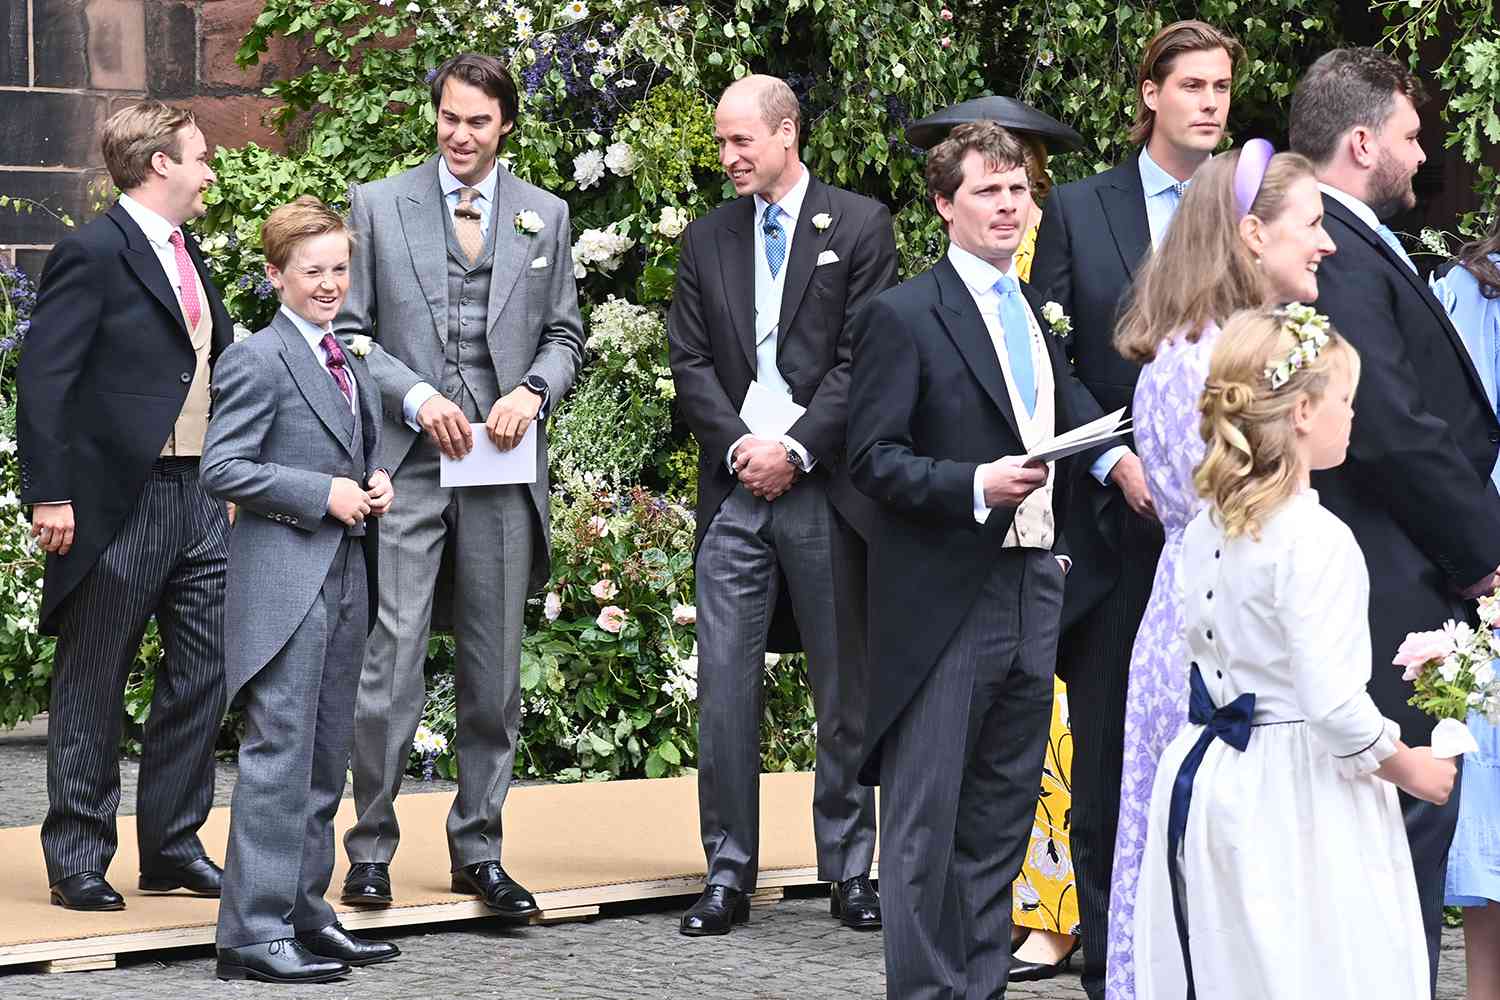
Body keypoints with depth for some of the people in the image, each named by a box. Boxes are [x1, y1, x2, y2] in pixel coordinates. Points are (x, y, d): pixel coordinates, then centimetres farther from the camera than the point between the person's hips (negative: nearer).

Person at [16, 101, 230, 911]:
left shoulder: (185, 253, 15)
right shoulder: (94, 253, -11)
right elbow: (44, 378, -15)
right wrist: (49, 495, -20)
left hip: (198, 497, 8)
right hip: (118, 505, -8)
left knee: (205, 670, 8)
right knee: (92, 689, 2)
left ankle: (173, 846, 18)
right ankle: (77, 860, 9)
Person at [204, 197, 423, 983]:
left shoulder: (354, 359, 17)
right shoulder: (258, 360, -8)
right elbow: (223, 469, -14)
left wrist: (373, 487, 7)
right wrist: (323, 495, -18)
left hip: (345, 578, 9)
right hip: (285, 583, -9)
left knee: (325, 760, 12)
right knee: (279, 753, -10)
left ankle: (304, 911, 20)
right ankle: (255, 932, -8)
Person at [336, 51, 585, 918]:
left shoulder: (546, 216, 12)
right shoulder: (378, 206, 5)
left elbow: (565, 335, 14)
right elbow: (348, 333, 4)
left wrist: (533, 390, -6)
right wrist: (415, 400, -10)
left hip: (503, 469, 3)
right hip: (406, 462, -2)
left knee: (495, 675, 7)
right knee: (390, 665, -8)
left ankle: (479, 851, 16)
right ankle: (372, 849, 2)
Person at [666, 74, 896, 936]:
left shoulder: (861, 227, 1)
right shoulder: (708, 240, 13)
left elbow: (865, 357, -5)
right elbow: (691, 363, 9)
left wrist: (795, 450, -12)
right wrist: (743, 444, -7)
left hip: (827, 486, -3)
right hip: (737, 489, 3)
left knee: (847, 687, 4)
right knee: (726, 687, -1)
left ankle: (850, 867, 13)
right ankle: (729, 871, 5)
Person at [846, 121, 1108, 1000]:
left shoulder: (1041, 315, 16)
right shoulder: (905, 316, -6)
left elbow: (1072, 426, 24)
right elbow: (874, 457, -11)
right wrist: (976, 487, -22)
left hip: (1033, 590, 7)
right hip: (944, 601, -7)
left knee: (1004, 813, 11)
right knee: (927, 819, -4)